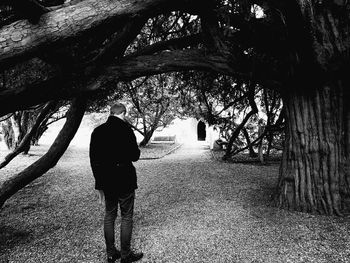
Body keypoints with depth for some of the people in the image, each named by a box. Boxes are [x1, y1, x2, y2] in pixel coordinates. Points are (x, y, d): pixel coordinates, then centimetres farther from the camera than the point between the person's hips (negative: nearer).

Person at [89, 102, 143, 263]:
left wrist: (99, 184, 13)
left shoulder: (97, 131, 4)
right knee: (126, 217, 8)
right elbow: (135, 156, -12)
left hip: (106, 182, 5)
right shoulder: (125, 129, -13)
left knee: (109, 215, 16)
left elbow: (93, 160, 6)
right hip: (125, 180, -5)